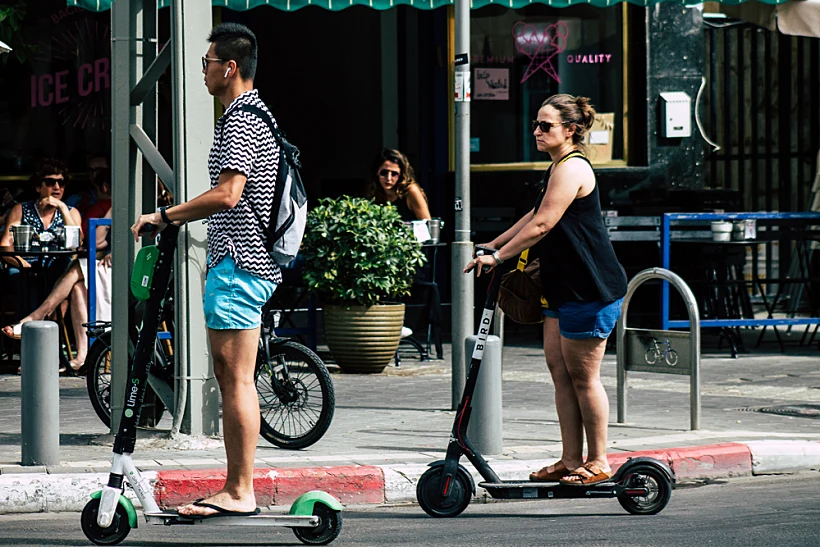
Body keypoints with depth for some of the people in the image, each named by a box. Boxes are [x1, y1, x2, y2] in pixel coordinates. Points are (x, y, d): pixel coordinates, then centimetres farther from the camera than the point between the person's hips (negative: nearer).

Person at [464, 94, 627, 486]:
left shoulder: (571, 168, -16)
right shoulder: (559, 167, 17)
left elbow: (542, 225, -20)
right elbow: (535, 216, 29)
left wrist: (497, 257, -14)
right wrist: (494, 244, 28)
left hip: (590, 290, -10)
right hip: (565, 289, 10)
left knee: (582, 376, -4)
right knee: (559, 369, 9)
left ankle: (598, 462, 4)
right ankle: (571, 461, 12)